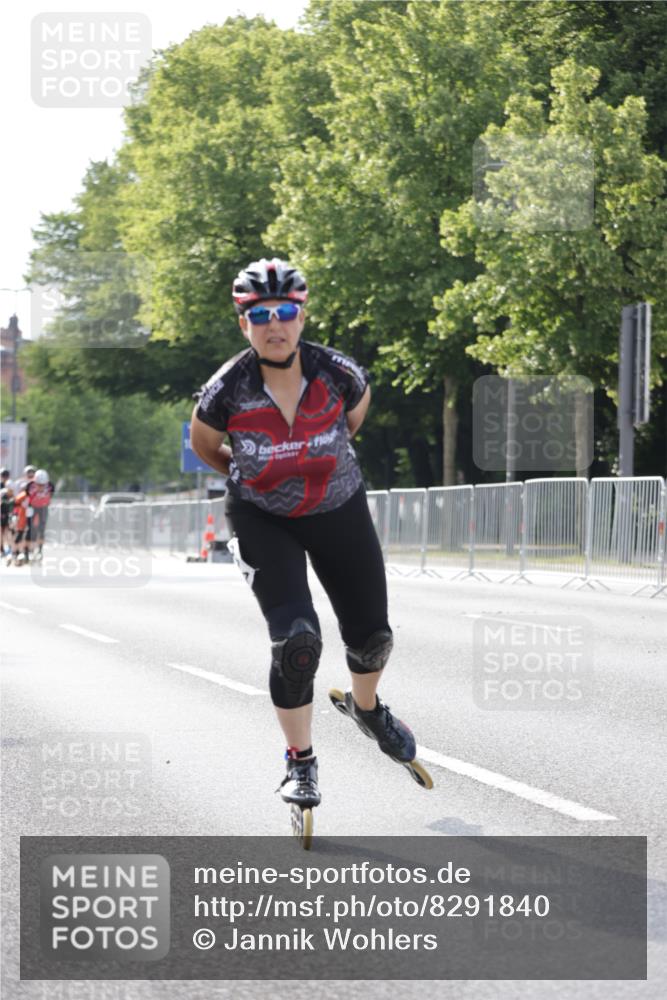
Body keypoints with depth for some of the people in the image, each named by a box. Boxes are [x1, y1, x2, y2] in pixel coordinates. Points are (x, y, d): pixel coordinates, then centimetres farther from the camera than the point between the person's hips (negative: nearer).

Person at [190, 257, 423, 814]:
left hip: (340, 513, 2)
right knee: (296, 638, -19)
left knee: (371, 637, 8)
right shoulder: (227, 390, -24)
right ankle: (301, 764, 2)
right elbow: (203, 445, -2)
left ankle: (367, 708, 44)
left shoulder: (337, 373, -21)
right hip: (263, 520, -2)